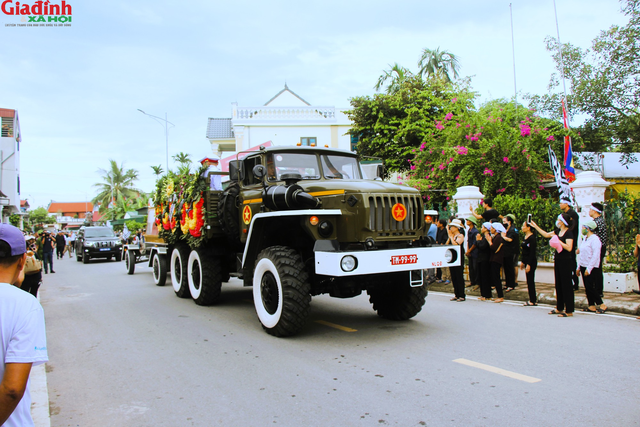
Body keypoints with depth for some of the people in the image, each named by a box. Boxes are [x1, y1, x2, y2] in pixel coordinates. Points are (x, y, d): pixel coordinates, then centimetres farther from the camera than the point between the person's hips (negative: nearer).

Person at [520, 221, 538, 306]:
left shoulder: (532, 238, -16)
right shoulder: (525, 237, 11)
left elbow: (532, 252, -19)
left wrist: (528, 264, -21)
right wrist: (522, 261, 19)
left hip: (531, 262, -9)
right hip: (526, 261, 9)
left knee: (530, 281, -2)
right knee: (529, 281, 12)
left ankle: (533, 301, 6)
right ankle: (533, 299, 20)